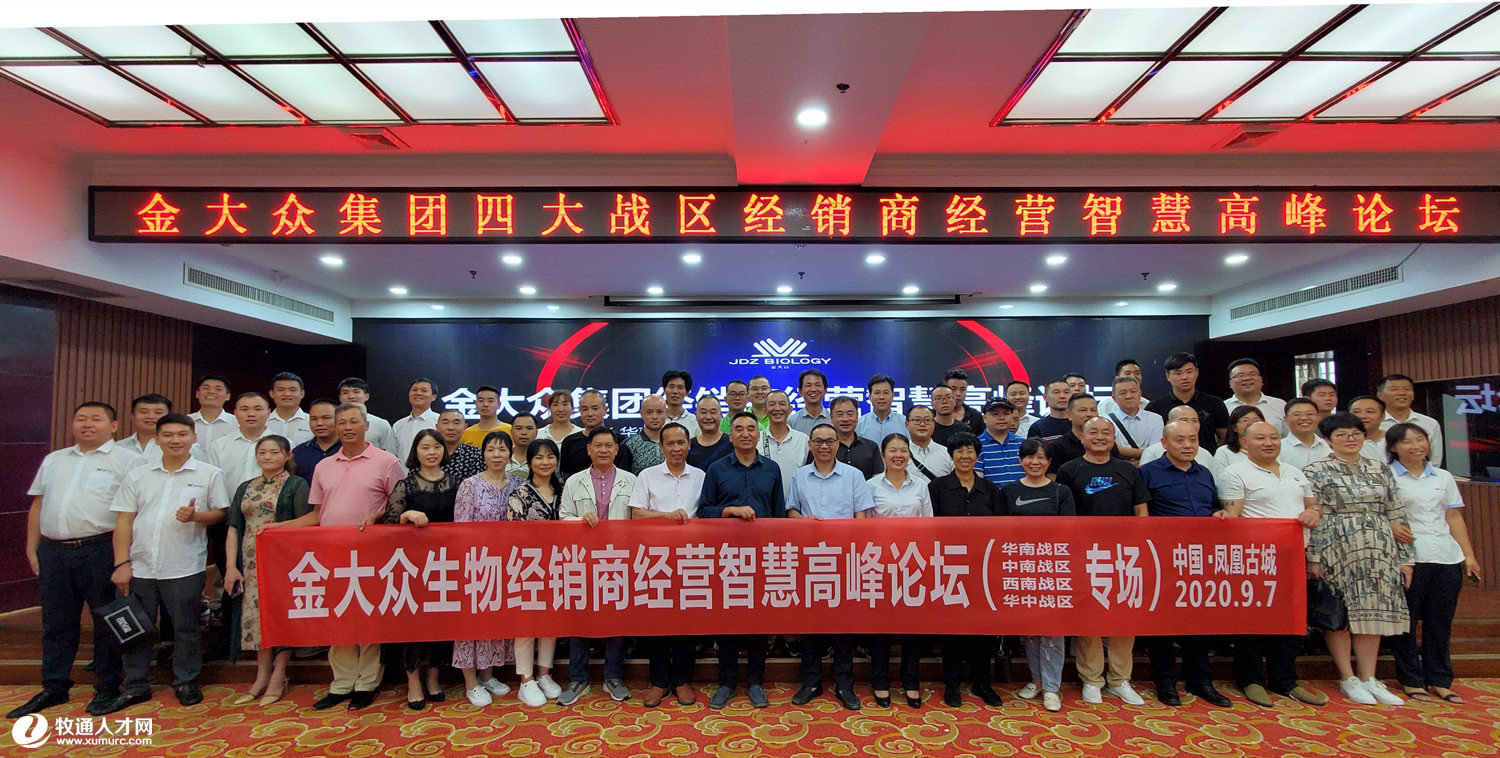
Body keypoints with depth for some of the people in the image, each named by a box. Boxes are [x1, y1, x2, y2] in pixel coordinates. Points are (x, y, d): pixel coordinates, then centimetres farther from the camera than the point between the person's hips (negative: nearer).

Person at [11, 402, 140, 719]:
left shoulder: (127, 460, -2)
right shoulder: (54, 460, 17)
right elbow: (38, 505, 19)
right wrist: (32, 549, 12)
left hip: (100, 550, -5)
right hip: (53, 551, 6)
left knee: (107, 621, 3)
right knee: (56, 623, 13)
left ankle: (107, 687, 13)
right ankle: (54, 688, 25)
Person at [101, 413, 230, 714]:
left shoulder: (209, 474, 3)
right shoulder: (137, 475, 9)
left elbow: (221, 512, 2)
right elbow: (124, 521, 7)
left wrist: (196, 516, -18)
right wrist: (122, 563, -1)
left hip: (184, 568, -3)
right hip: (139, 567, 3)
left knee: (186, 627, 5)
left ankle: (186, 683, 20)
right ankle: (136, 686, 26)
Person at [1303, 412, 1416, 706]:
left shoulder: (1380, 469, 13)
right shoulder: (1316, 471, -2)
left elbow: (1397, 515, 13)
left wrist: (1405, 557, 8)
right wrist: (1313, 558, -12)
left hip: (1378, 550, 5)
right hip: (1337, 549, -4)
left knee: (1373, 610, 5)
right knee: (1338, 612, -1)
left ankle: (1369, 678, 14)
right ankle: (1349, 679, 9)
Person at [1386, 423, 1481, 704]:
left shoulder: (1443, 477, 15)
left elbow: (1455, 518, 16)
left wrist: (1469, 555, 11)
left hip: (1446, 557, 5)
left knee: (1441, 621, 9)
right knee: (1406, 620, 1)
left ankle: (1440, 680, 19)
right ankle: (1411, 680, 11)